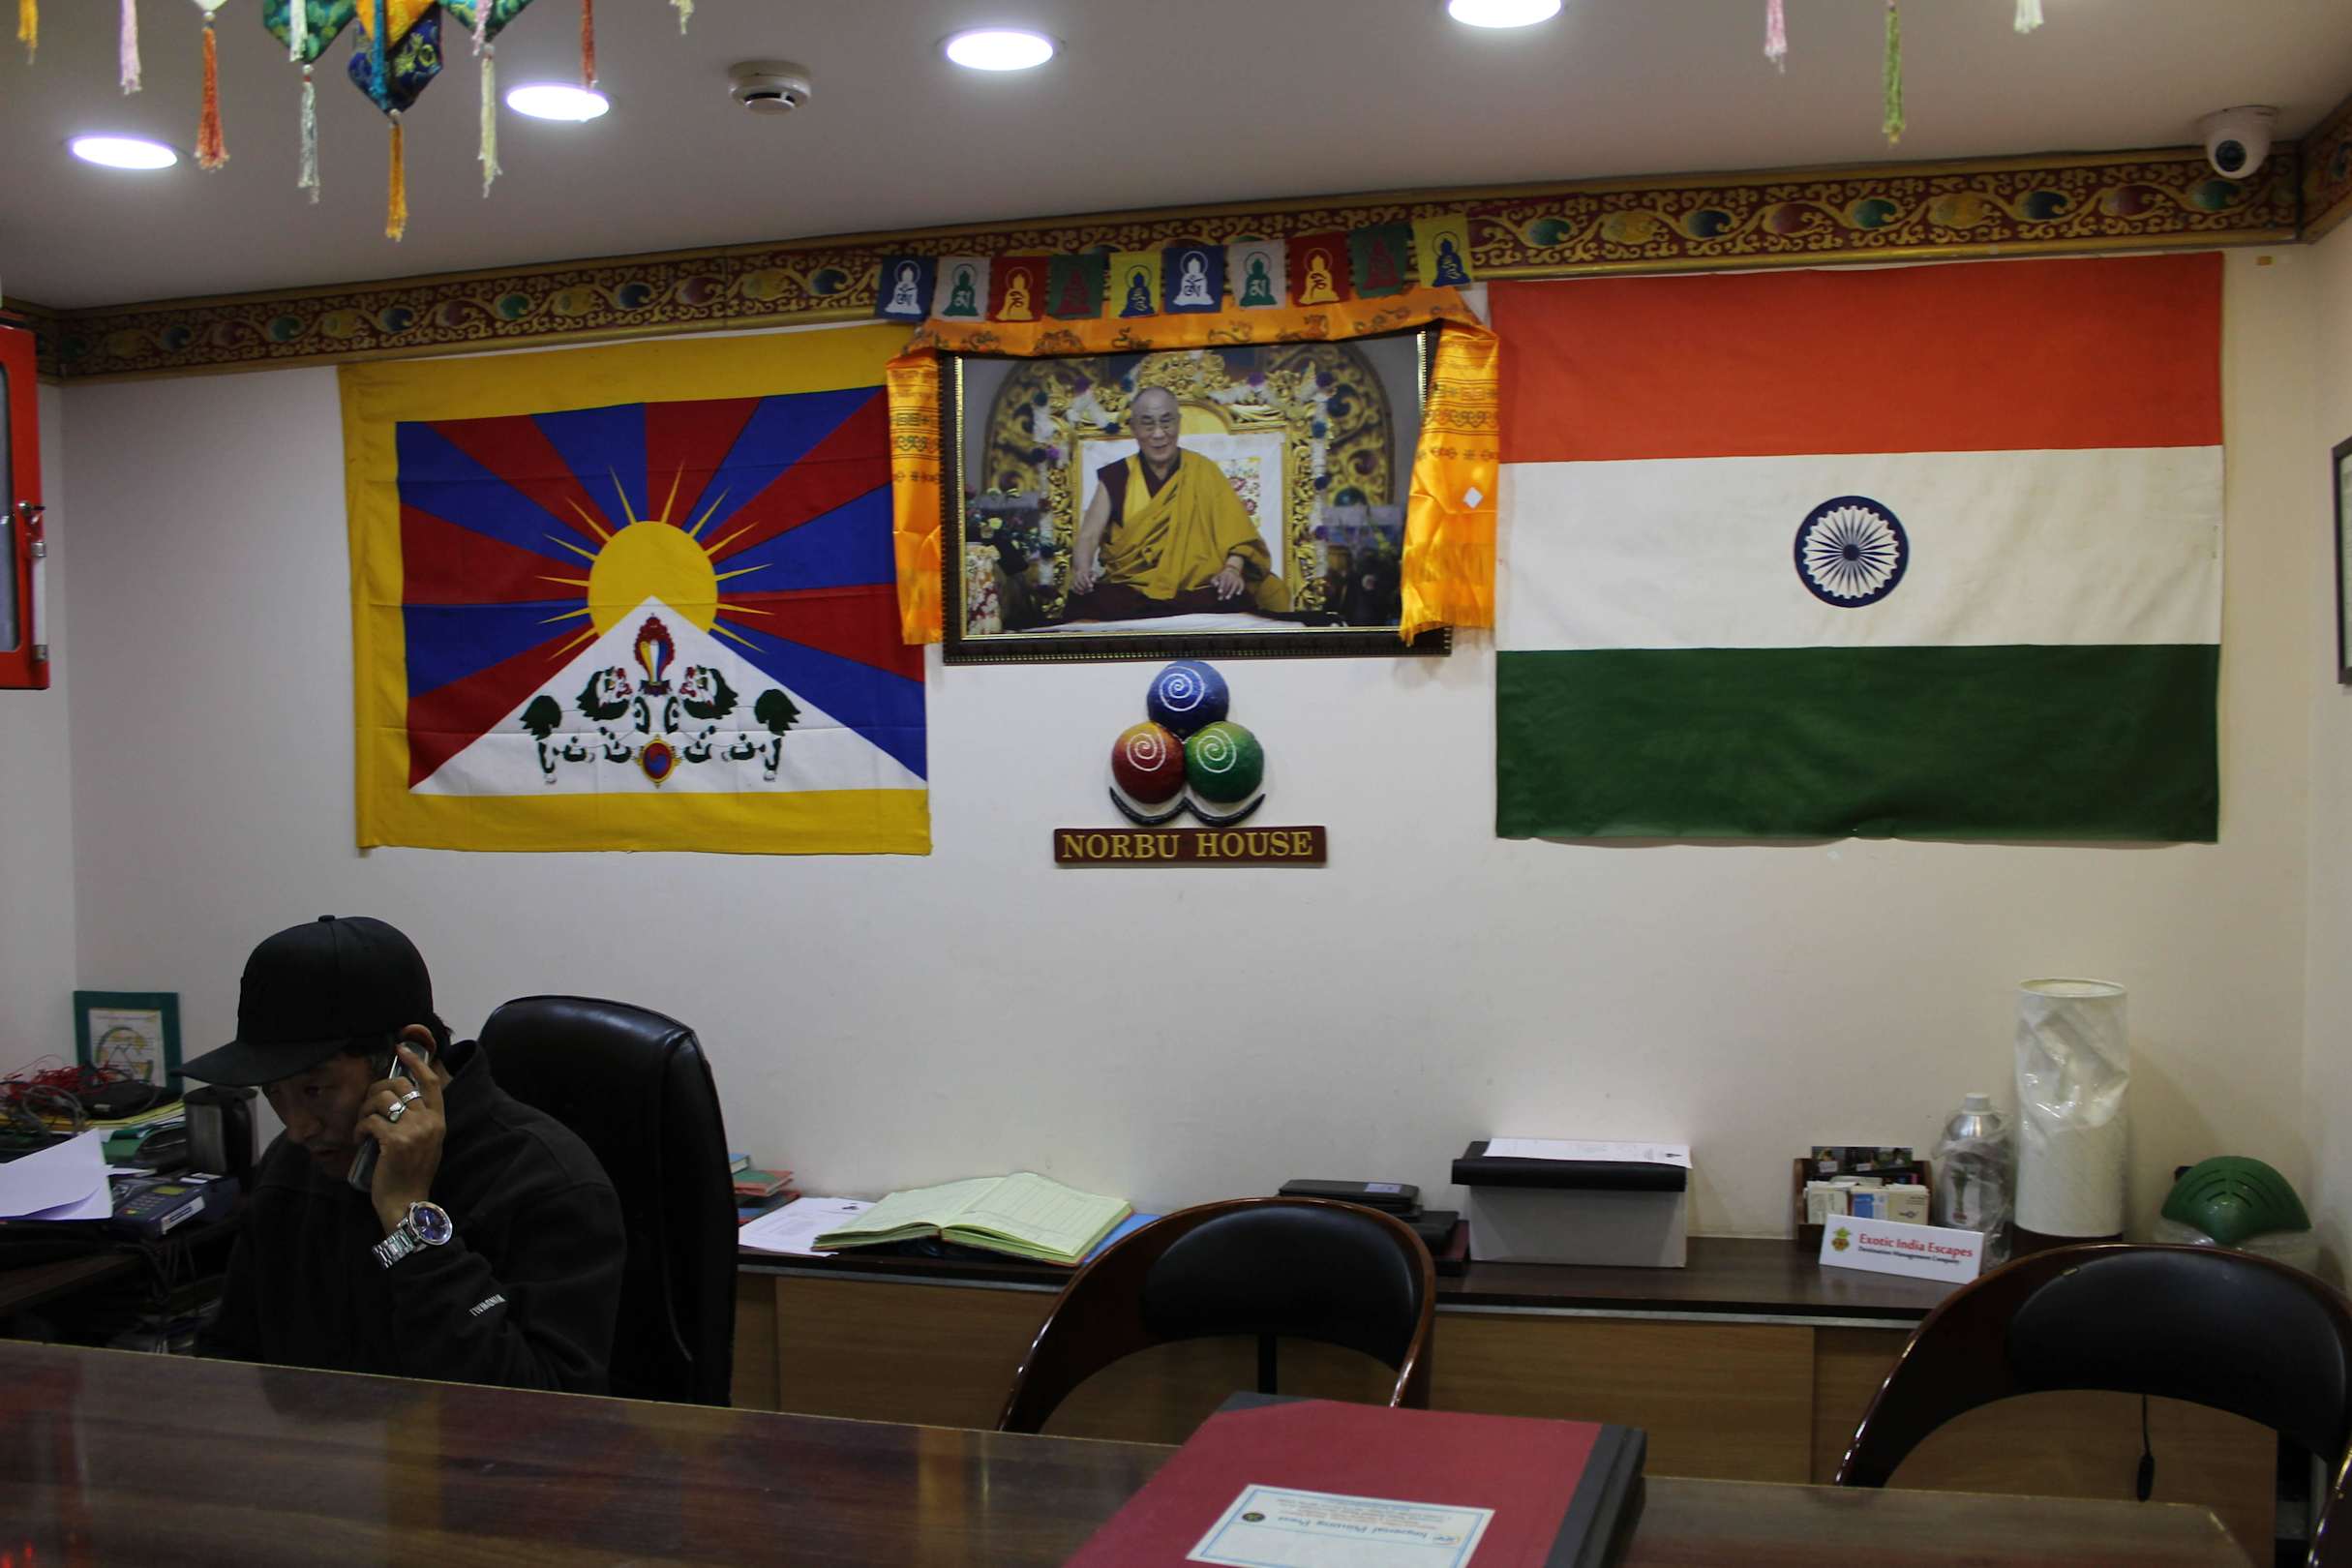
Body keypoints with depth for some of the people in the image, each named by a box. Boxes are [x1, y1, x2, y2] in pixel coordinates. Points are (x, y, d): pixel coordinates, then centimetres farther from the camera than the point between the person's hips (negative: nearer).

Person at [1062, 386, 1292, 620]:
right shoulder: (1115, 477, 10)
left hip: (1197, 589, -1)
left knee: (1235, 606, -34)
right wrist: (1083, 569, -19)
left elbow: (1234, 530, 1)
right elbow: (1089, 535, 3)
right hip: (1128, 589, 1)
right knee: (1085, 606, -30)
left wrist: (1232, 569, -19)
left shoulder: (1203, 472, 9)